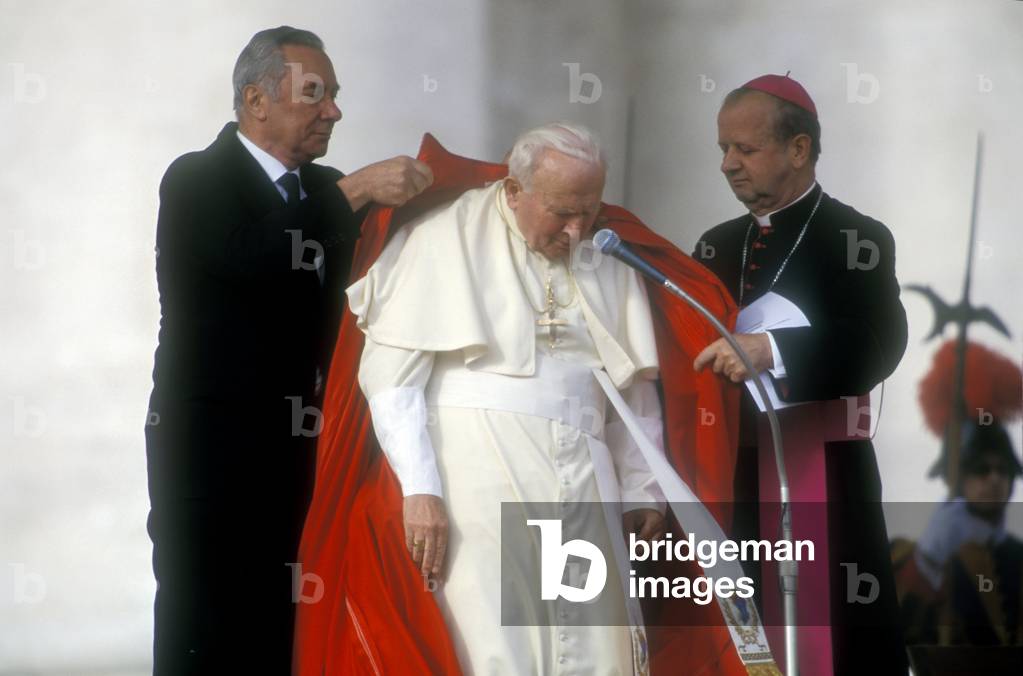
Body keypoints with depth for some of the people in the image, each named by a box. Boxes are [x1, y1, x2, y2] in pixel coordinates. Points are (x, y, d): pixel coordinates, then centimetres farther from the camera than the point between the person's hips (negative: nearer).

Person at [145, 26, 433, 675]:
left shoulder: (323, 190, 15)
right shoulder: (196, 181, -6)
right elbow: (253, 258, -25)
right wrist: (354, 192, -26)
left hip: (296, 448, 6)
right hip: (211, 446, -6)